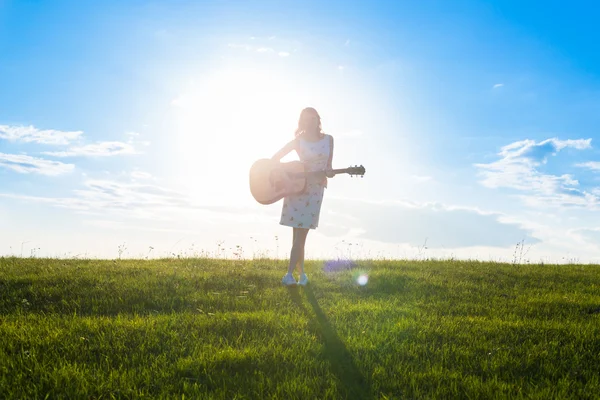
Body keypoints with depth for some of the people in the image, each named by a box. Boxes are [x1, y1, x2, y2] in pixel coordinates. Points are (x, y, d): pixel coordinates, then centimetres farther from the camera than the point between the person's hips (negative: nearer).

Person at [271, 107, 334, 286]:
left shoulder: (328, 139, 5)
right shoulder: (298, 141, 0)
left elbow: (328, 164, 10)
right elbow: (275, 158, 3)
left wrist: (329, 172, -12)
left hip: (316, 189, 1)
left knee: (301, 233, -5)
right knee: (299, 233, 0)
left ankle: (289, 274, -6)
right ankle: (302, 273, 12)